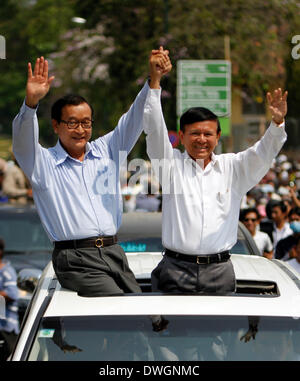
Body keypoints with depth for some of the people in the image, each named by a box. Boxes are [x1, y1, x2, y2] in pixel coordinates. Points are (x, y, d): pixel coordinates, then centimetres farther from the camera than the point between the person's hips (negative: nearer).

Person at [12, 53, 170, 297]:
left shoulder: (107, 151, 17)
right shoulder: (44, 163, 5)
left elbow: (135, 119, 11)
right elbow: (23, 142, -13)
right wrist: (31, 102, -32)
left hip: (114, 252, 5)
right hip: (76, 259, -5)